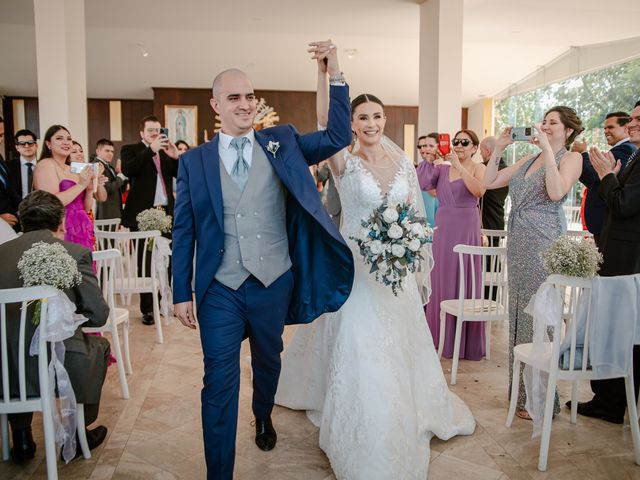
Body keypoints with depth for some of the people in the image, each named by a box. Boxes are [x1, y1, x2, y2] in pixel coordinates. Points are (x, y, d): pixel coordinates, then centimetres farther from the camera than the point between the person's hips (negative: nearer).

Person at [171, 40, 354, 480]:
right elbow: (184, 231, 1)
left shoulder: (282, 144, 3)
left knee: (268, 362, 24)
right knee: (220, 383, 2)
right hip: (219, 290, -1)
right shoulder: (194, 161, 1)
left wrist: (336, 72, -11)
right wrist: (182, 293, -1)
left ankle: (264, 419, 55)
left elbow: (338, 138, -5)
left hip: (274, 283, 2)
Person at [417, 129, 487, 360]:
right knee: (440, 279, 8)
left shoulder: (478, 168, 1)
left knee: (464, 280, 1)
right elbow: (423, 183, -3)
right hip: (443, 228, 4)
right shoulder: (443, 168, 11)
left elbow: (479, 190, -19)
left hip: (466, 230, -4)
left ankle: (465, 341, 12)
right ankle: (442, 337, 21)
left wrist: (459, 166, -18)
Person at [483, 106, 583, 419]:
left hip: (545, 244, -7)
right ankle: (522, 390, 26)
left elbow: (556, 192, -20)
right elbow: (489, 182, 13)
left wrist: (547, 148, -17)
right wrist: (499, 147, 5)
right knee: (518, 311, 12)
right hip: (518, 243, 7)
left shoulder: (571, 158, -2)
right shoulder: (528, 159, 16)